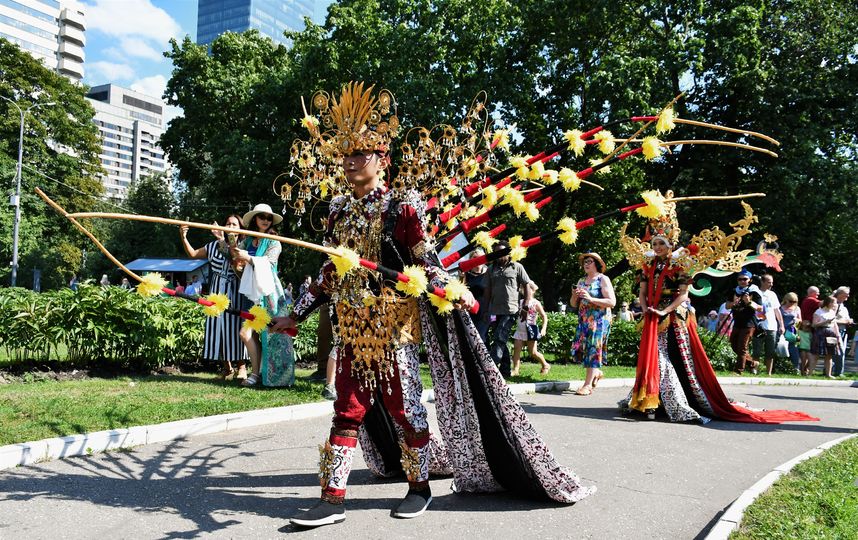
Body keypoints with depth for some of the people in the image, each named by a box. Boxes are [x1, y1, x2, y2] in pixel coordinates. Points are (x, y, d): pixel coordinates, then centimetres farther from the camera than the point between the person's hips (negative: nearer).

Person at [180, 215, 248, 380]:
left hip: (235, 292, -4)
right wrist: (184, 238, -2)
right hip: (218, 290, 4)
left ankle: (241, 367, 1)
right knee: (218, 325, 3)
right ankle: (226, 366, 13)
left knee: (236, 325, -6)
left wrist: (223, 241, -26)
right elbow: (193, 253, 13)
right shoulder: (214, 245, 12)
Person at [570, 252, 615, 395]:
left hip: (599, 321, -6)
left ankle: (587, 385, -3)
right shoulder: (581, 281, 13)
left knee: (593, 349, -5)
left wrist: (590, 299, -21)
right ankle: (597, 372, 27)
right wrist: (574, 295, -8)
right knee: (582, 350, 3)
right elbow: (573, 305, 14)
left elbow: (612, 302, -14)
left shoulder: (603, 279, -5)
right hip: (584, 321, 6)